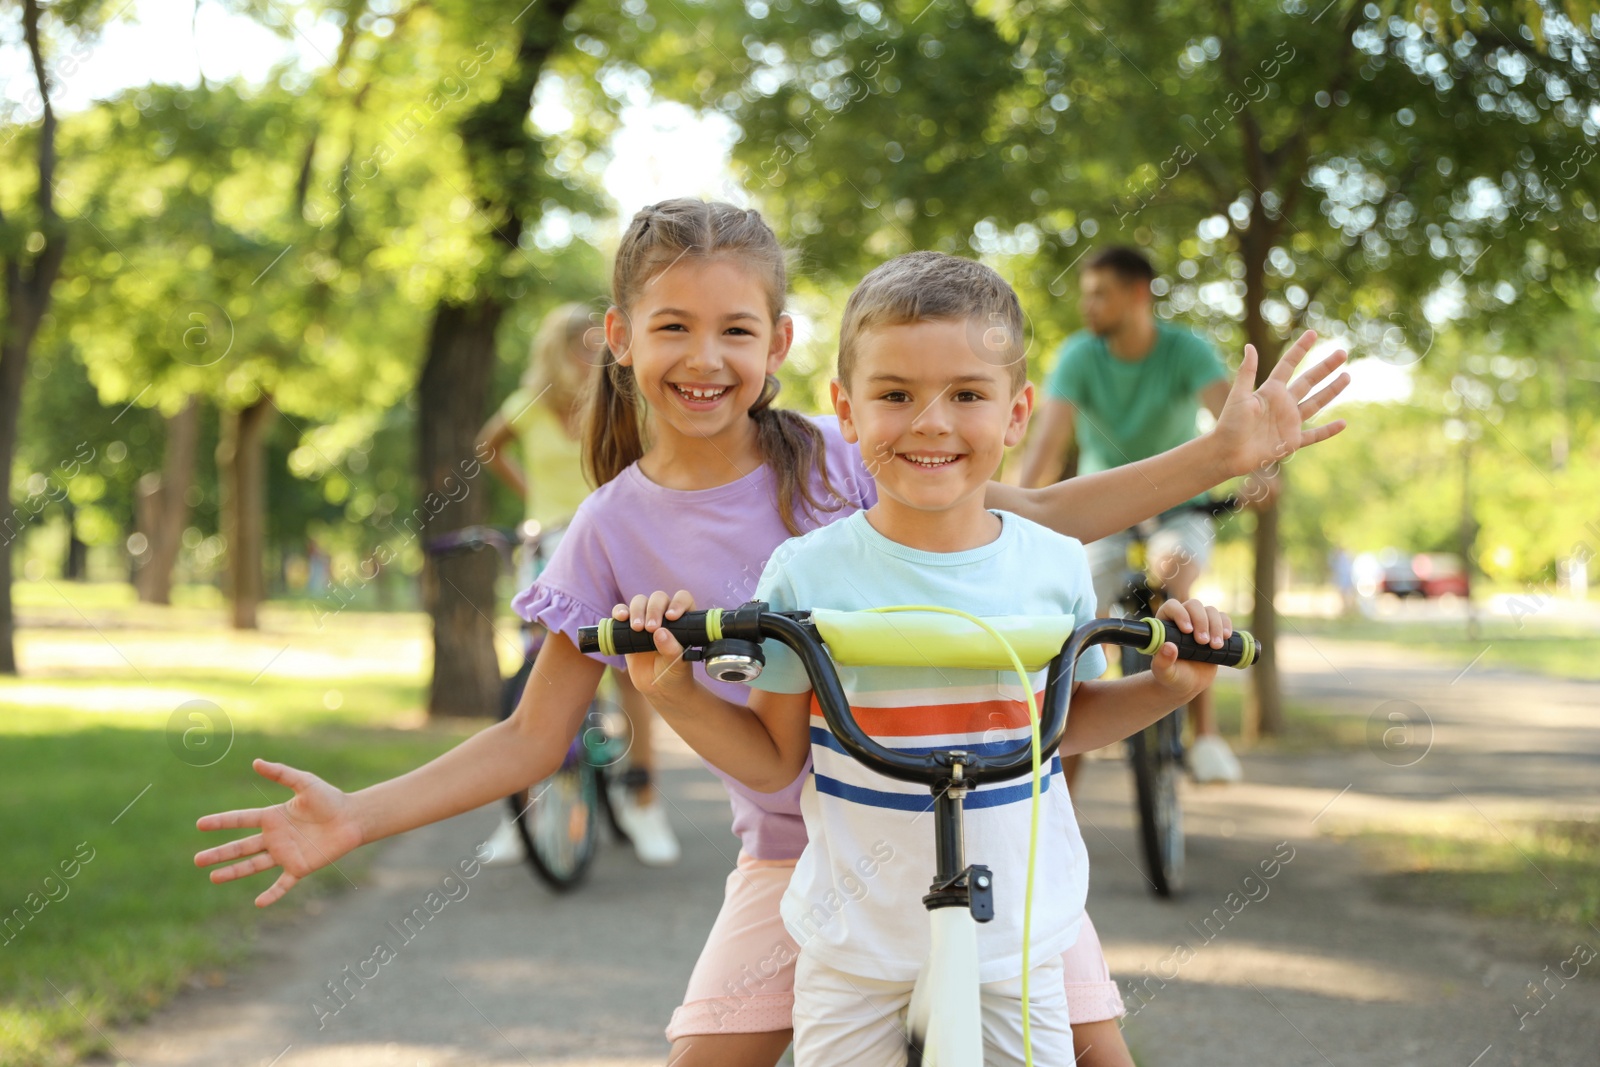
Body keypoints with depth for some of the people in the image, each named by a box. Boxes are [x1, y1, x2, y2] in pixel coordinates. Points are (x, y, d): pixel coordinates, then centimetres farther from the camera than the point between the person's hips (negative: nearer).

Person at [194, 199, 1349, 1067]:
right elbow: (533, 737, 0)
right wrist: (355, 817, -9)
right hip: (796, 849, 1)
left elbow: (1039, 515, 0)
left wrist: (1221, 454, -9)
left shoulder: (838, 460, -8)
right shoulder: (615, 531, -4)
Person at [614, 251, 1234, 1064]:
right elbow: (774, 758, -1)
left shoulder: (1054, 566, -4)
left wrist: (1167, 688, -2)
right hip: (854, 949, -1)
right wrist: (673, 692, -15)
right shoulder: (807, 572, -10)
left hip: (1015, 941, 2)